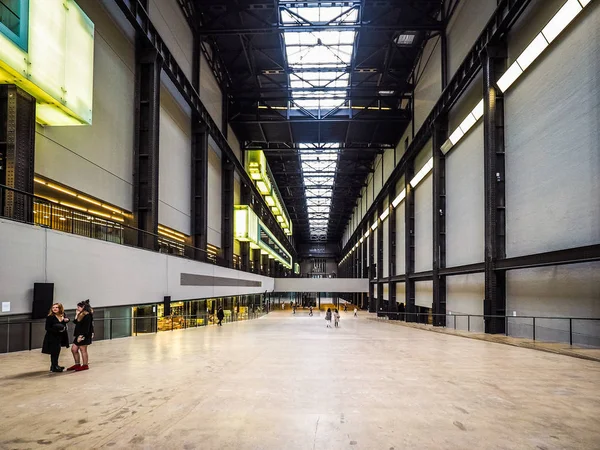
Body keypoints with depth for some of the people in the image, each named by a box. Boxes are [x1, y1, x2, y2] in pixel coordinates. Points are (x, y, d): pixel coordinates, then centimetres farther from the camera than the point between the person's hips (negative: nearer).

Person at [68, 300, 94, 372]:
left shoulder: (87, 315, -17)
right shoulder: (81, 315, 14)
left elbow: (86, 328, -21)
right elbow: (75, 322, 15)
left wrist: (81, 336, -23)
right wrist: (77, 315, 7)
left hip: (84, 336, -10)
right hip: (78, 335, 10)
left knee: (83, 350, -1)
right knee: (74, 349, 13)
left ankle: (85, 365, 9)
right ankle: (77, 364, 23)